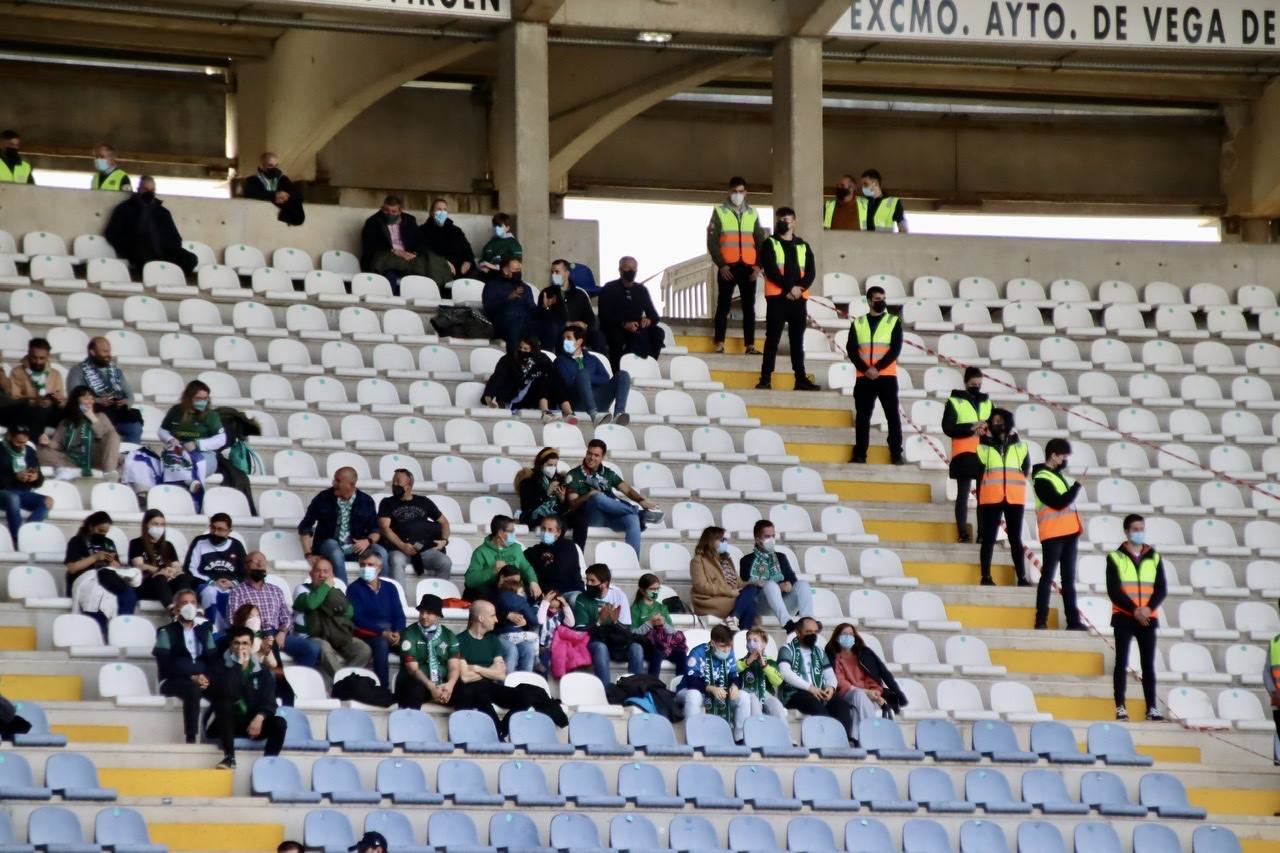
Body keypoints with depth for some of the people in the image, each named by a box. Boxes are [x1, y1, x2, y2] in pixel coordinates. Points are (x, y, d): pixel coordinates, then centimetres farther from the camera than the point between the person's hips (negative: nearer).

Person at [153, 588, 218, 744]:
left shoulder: (204, 631, 20)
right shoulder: (166, 632, 5)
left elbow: (214, 660, 10)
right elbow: (166, 664, -7)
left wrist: (207, 677, -12)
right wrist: (191, 677, -19)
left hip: (202, 679, 4)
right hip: (172, 682, -4)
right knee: (192, 688, -39)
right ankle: (190, 738, -42)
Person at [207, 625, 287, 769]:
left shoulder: (262, 671, 8)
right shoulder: (221, 668, 0)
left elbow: (269, 701, -3)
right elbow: (227, 694, -18)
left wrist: (259, 717, -23)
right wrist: (238, 665, -19)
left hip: (253, 723, 2)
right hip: (229, 724, -2)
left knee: (279, 722, -25)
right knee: (225, 705, -33)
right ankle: (229, 758, -39)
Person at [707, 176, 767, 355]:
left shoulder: (752, 213, 13)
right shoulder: (720, 212, 4)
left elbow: (760, 241, 13)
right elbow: (712, 241, -1)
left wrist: (758, 265, 0)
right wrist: (721, 264, -11)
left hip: (748, 267, 3)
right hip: (728, 267, -3)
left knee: (749, 306, 1)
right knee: (724, 305, -3)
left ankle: (750, 345, 1)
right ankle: (719, 344, -3)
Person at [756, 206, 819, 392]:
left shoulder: (803, 246, 15)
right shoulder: (769, 244, 5)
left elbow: (811, 272, 6)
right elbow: (771, 270, -7)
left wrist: (799, 288, -12)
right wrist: (789, 287, -15)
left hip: (799, 298, 3)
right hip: (777, 297, -3)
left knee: (797, 340, 5)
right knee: (773, 339, -6)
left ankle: (801, 379, 6)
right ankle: (766, 378, -6)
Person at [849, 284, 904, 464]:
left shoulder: (894, 322, 5)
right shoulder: (857, 323, 9)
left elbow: (896, 349, -4)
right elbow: (852, 350, 2)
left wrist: (877, 368, -14)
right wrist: (866, 369, -13)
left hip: (887, 377, -1)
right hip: (863, 378, 1)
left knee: (893, 415, -5)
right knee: (862, 417, 2)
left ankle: (896, 454, -3)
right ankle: (860, 454, 6)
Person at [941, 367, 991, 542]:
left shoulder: (987, 402, 15)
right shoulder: (954, 402, 2)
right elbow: (948, 428, -7)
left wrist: (988, 428, -10)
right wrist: (971, 428, -17)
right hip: (964, 454, -4)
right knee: (963, 494, -3)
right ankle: (963, 534, -4)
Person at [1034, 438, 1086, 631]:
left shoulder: (1057, 474, 18)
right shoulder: (1041, 479, -12)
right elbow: (1059, 503, -21)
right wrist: (1077, 485, -14)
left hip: (1068, 533, 9)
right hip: (1053, 535, -9)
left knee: (1069, 578, 8)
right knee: (1048, 577, -9)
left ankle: (1073, 620, 9)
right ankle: (1041, 620, -10)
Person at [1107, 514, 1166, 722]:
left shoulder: (1154, 558, 10)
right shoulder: (1115, 557, 1)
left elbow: (1161, 588, 4)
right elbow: (1114, 590, -7)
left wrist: (1149, 608, -14)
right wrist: (1134, 610, -17)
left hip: (1148, 618, 3)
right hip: (1123, 618, -3)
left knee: (1148, 664, 2)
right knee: (1122, 662, -4)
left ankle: (1152, 708, 2)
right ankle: (1120, 707, -3)